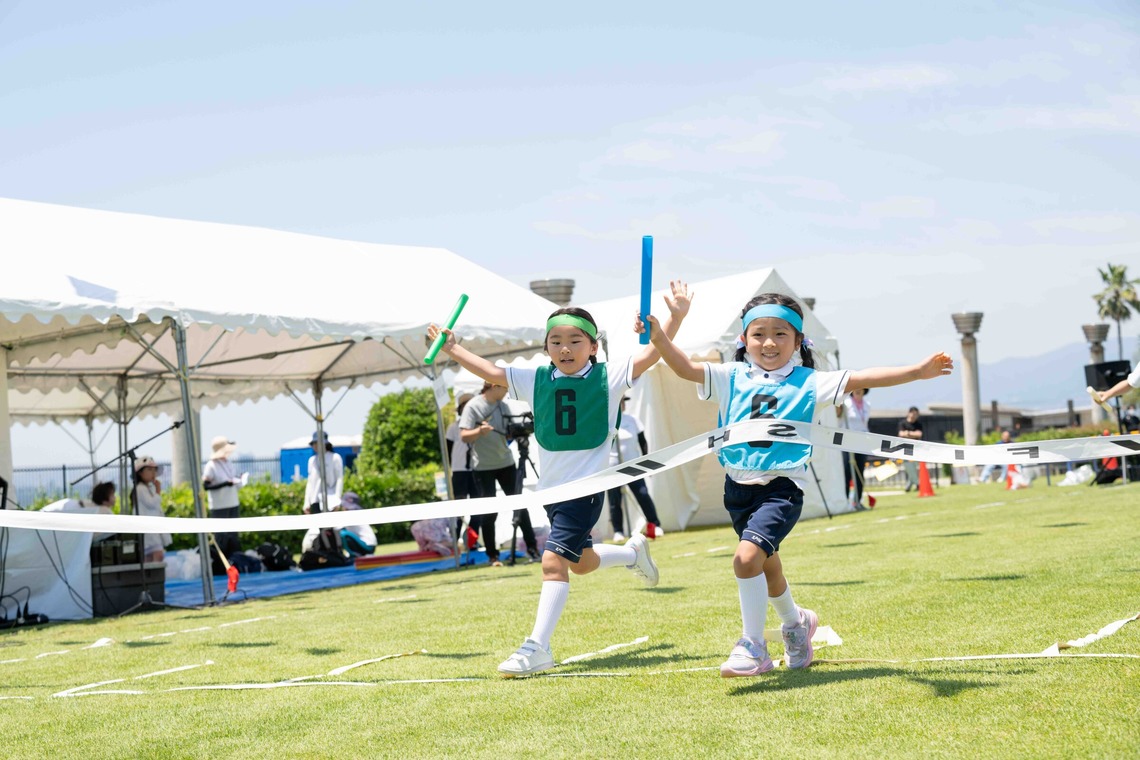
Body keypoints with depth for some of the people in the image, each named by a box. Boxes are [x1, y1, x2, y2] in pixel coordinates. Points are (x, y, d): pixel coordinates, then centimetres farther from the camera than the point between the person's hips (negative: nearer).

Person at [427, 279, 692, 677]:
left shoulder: (607, 376, -5)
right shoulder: (536, 380, 5)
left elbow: (648, 355, -12)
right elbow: (493, 373, 12)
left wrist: (676, 316, -21)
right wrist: (452, 349, 10)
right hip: (551, 488, 6)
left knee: (554, 560, -17)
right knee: (580, 562, 21)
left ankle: (537, 647, -16)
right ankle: (633, 552, 50)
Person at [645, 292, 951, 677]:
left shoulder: (810, 383, 0)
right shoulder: (732, 378, 6)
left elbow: (861, 378, -7)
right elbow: (685, 368, -2)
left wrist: (918, 371, -14)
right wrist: (658, 337, -18)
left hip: (782, 487, -5)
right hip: (739, 487, 5)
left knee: (747, 556, -23)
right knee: (766, 564, 21)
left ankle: (753, 647, -9)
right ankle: (795, 622, 49)